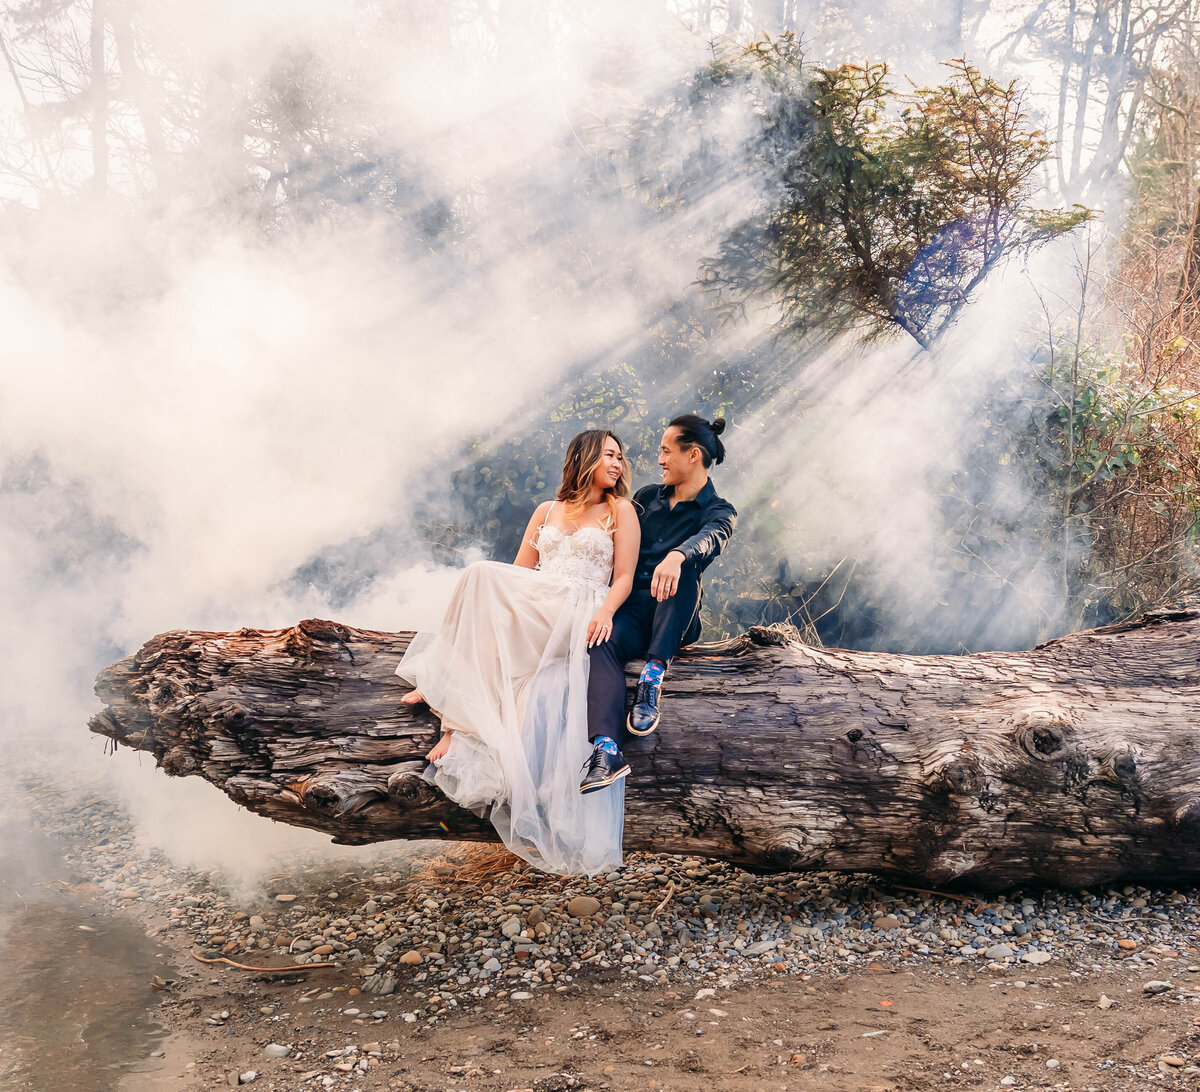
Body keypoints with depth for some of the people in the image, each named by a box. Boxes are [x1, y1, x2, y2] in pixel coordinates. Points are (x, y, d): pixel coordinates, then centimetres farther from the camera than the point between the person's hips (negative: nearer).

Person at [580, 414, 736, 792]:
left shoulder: (719, 512, 4)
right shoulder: (648, 497, 19)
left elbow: (708, 538, -20)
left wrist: (676, 557, -45)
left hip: (674, 621, -3)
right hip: (630, 611, 3)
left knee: (684, 566, -33)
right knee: (606, 640, -32)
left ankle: (653, 675, -37)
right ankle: (606, 748, -49)